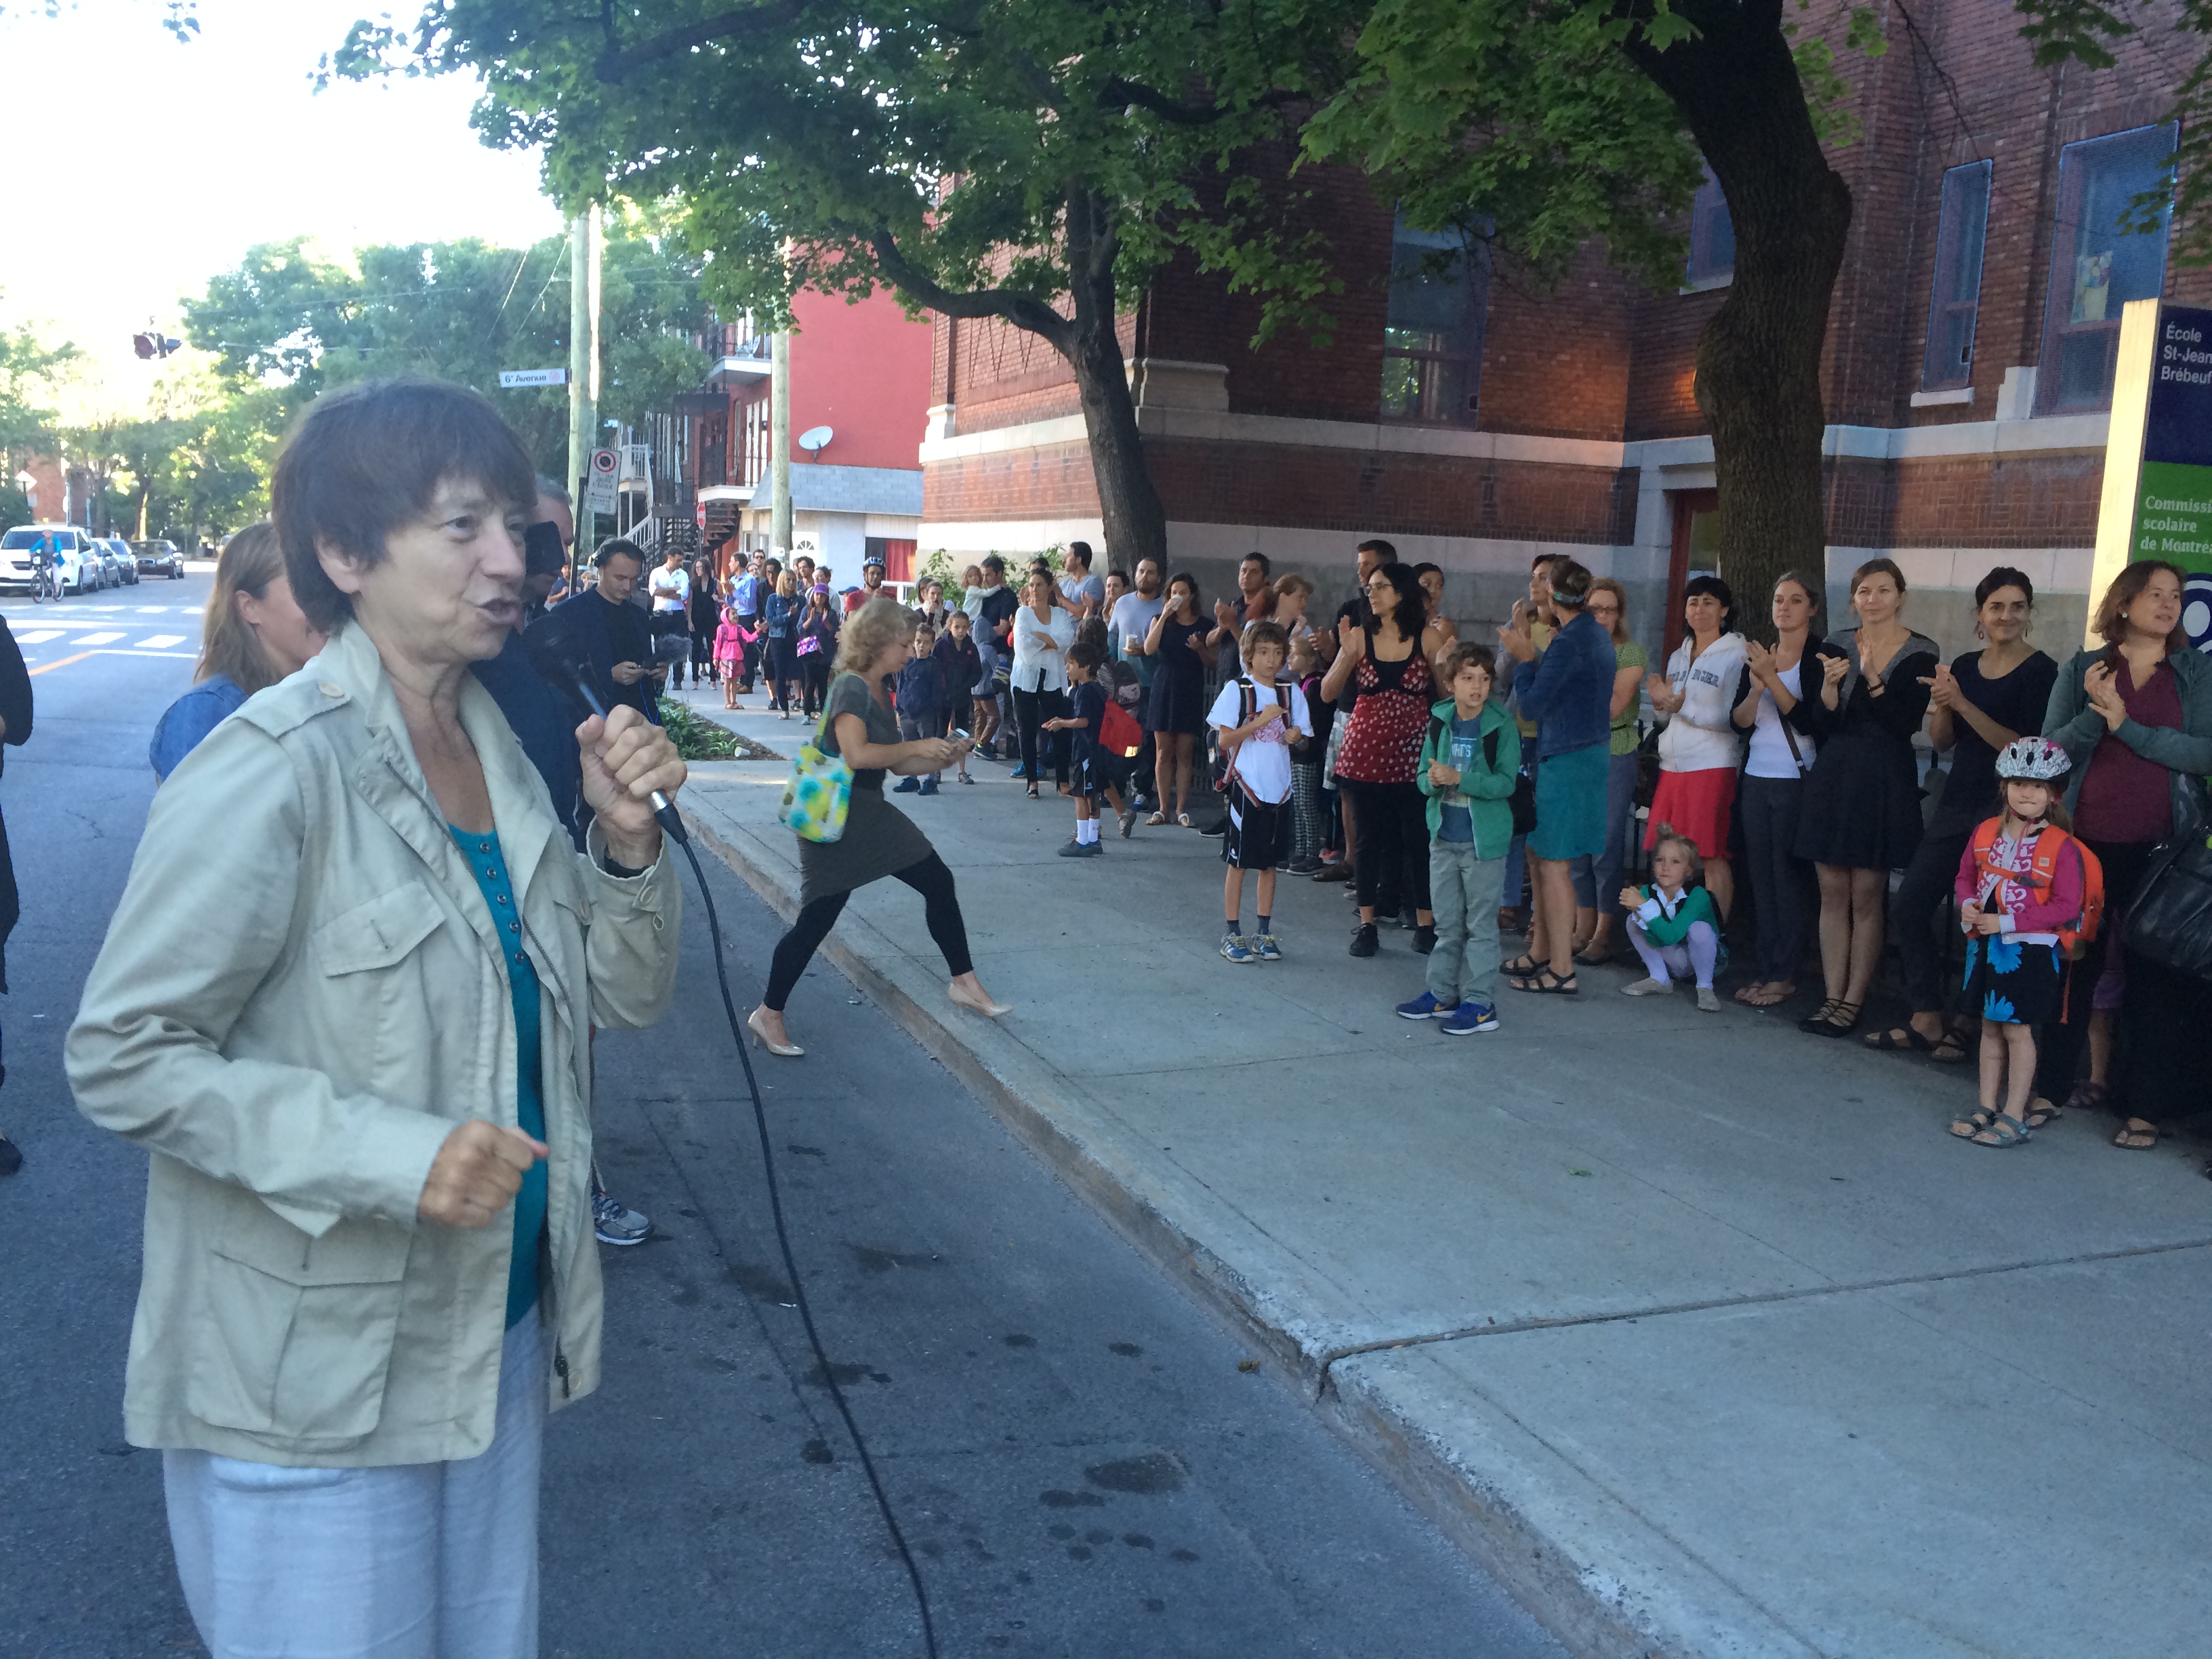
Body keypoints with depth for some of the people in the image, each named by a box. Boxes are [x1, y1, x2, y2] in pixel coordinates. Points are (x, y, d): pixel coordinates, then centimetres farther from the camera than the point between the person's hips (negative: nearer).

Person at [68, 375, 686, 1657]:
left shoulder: (495, 746, 4)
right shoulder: (274, 770, -19)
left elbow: (627, 995, 7)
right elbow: (123, 1055, -18)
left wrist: (630, 839, -11)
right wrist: (390, 1154, -27)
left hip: (498, 1332, 7)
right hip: (313, 1379, -7)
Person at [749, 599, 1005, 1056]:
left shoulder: (879, 692, 12)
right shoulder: (850, 687, -16)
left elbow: (896, 764, 15)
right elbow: (856, 753, -30)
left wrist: (941, 759, -1)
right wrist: (917, 747, -21)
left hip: (871, 814, 9)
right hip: (837, 820, -9)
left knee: (939, 882, 8)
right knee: (816, 919, -5)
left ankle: (963, 982, 20)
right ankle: (768, 1013, 8)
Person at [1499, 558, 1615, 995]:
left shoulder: (1568, 642, -18)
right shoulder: (1598, 635, 11)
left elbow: (1531, 703, -15)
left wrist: (1523, 656, -4)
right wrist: (1528, 649, 15)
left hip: (1567, 759, -10)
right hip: (1588, 751, 10)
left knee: (1553, 863, -5)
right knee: (1539, 853, 18)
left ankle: (1562, 971, -1)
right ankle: (1541, 951, 28)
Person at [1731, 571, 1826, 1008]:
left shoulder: (1820, 658, -5)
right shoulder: (1757, 655, 13)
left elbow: (1809, 720, -16)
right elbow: (1740, 721, 7)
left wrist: (1772, 679, -21)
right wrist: (1756, 687, -11)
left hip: (1797, 781, -6)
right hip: (1757, 779, 6)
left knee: (1789, 877, -5)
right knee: (1762, 877, 6)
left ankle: (1785, 975, 1)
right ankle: (1767, 969, 12)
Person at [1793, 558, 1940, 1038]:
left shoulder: (1920, 653, -2)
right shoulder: (1836, 647, 7)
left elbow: (1907, 724, -10)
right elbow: (1820, 724, 3)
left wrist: (1873, 679, -21)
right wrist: (1830, 683, -15)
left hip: (1885, 781, -3)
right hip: (1833, 777, 4)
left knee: (1866, 897, -2)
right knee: (1833, 893, 5)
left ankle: (1853, 1002, 5)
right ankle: (1833, 997, 11)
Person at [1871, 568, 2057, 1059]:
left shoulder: (2040, 671, -8)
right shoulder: (1964, 666, 10)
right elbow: (1941, 740, 11)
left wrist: (1963, 704, -21)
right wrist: (1942, 704, -10)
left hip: (2005, 808, -7)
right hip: (1957, 802, 7)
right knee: (1909, 907, 4)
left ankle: (1971, 1023, 10)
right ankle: (1928, 1020, 13)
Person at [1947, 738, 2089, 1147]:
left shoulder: (2061, 846, -12)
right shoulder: (1985, 833, 4)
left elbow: (2066, 906, -15)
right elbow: (1965, 876, 16)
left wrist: (2006, 921, -19)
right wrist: (1968, 906, -6)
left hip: (2031, 949, -5)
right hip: (1986, 944, 5)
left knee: (2016, 1030, -1)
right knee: (1990, 1027, 13)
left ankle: (2015, 1117, 9)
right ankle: (1988, 1108, 23)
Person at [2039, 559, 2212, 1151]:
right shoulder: (2081, 670, 7)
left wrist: (2126, 727, -13)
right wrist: (2094, 712, -16)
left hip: (2158, 849, 0)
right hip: (2085, 842, 0)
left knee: (2154, 974, 2)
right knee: (2074, 963, 7)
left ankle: (2143, 1108, 9)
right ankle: (2054, 1083, 19)